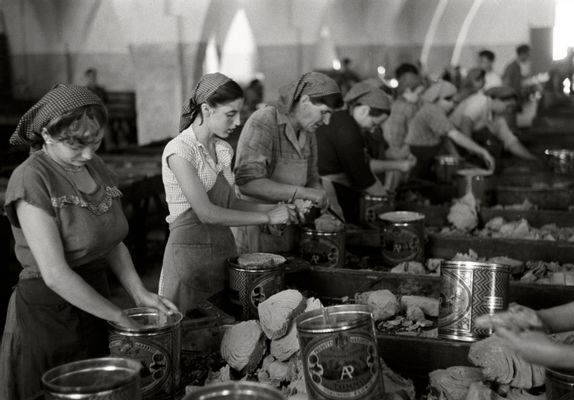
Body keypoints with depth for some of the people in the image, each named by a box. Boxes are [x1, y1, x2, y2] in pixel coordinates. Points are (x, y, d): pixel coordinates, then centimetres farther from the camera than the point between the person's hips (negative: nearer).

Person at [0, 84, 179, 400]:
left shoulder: (96, 168, 4)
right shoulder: (32, 179, -18)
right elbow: (55, 274, -23)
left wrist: (140, 294, -3)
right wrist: (120, 317, -17)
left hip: (91, 307, 7)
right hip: (46, 316, -7)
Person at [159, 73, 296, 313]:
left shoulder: (223, 149, 9)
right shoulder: (179, 149, -14)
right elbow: (206, 213, -22)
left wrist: (275, 208, -1)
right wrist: (267, 217, -18)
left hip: (224, 247, 7)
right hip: (190, 252, -7)